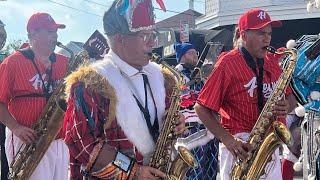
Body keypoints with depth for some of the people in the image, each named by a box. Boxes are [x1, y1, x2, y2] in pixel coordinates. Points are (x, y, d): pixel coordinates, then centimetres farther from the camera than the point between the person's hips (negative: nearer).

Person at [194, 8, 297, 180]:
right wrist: (228, 140, -20)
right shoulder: (227, 63, -11)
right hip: (242, 146, -6)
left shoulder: (272, 62, 8)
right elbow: (202, 107, -12)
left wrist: (287, 106, -8)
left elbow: (289, 97, 16)